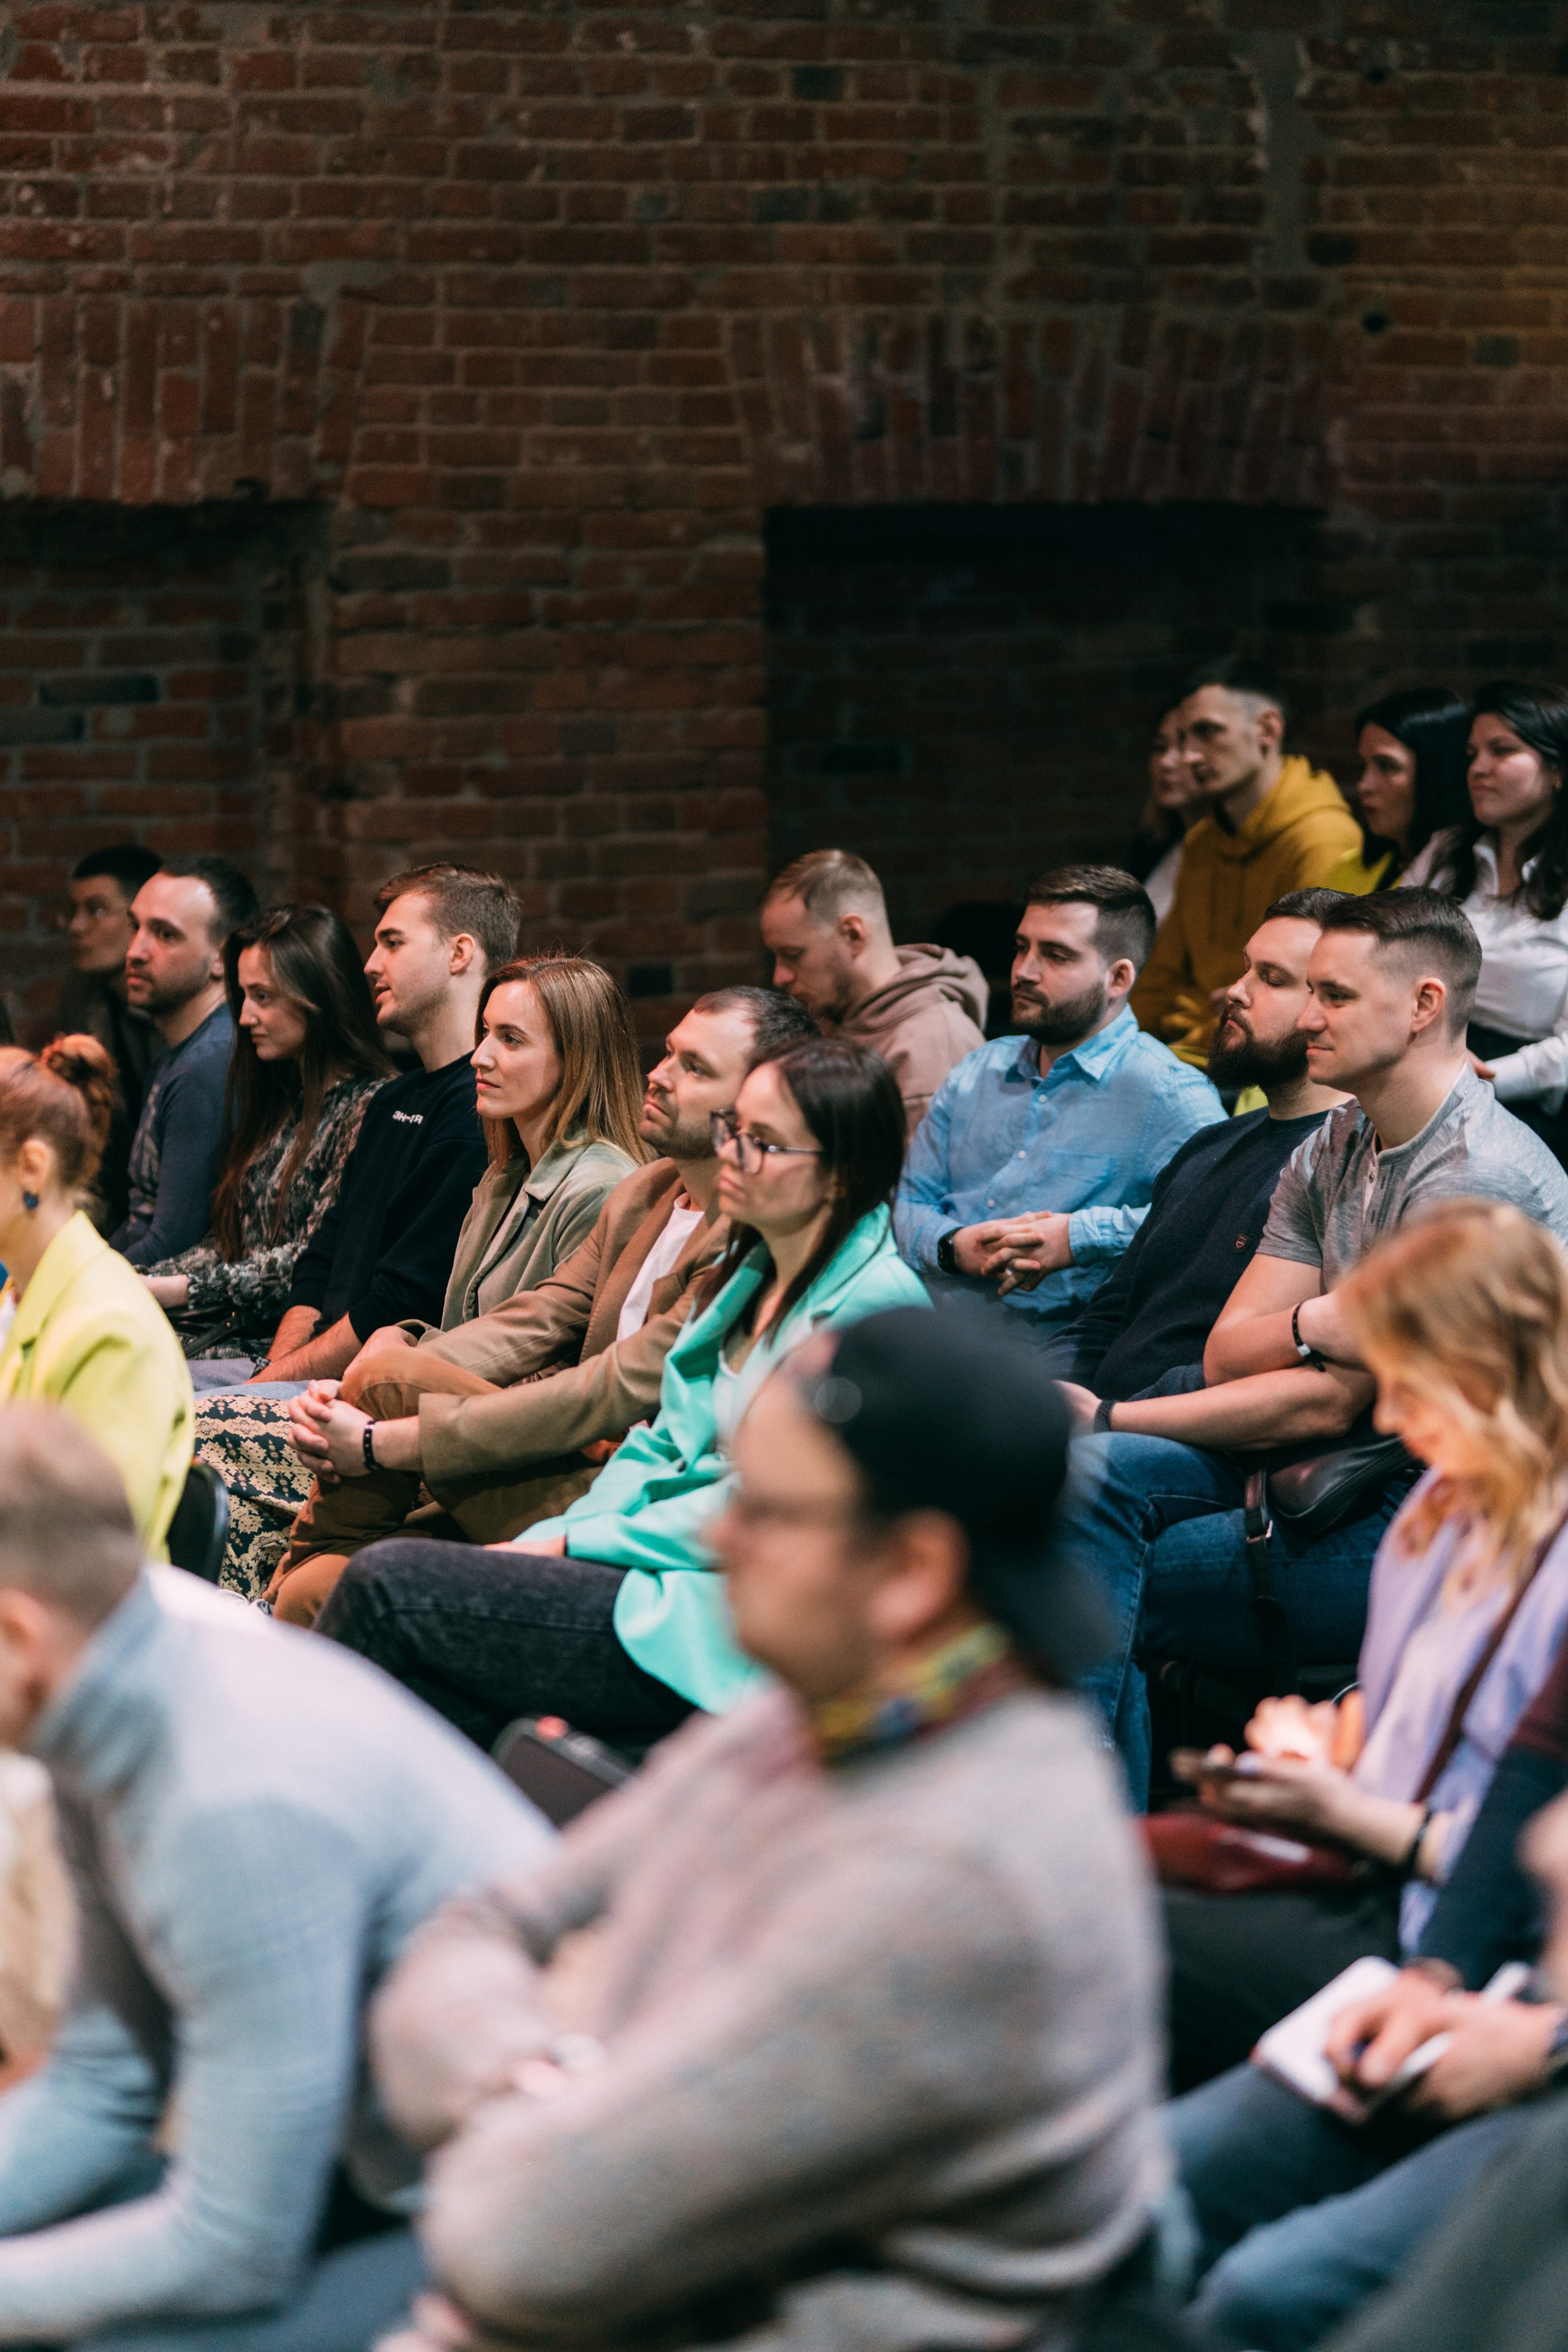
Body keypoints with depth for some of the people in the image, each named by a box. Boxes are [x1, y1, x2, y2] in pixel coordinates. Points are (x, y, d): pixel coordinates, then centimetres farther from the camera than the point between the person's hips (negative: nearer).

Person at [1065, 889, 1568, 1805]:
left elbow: (1327, 1402, -17)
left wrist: (1109, 1417, -13)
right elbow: (1228, 1354, 7)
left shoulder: (1477, 1174, -16)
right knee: (1092, 1477, -15)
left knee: (1090, 1597, -17)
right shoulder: (1330, 1153, 13)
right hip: (1329, 1469, 8)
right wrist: (1317, 1323, -16)